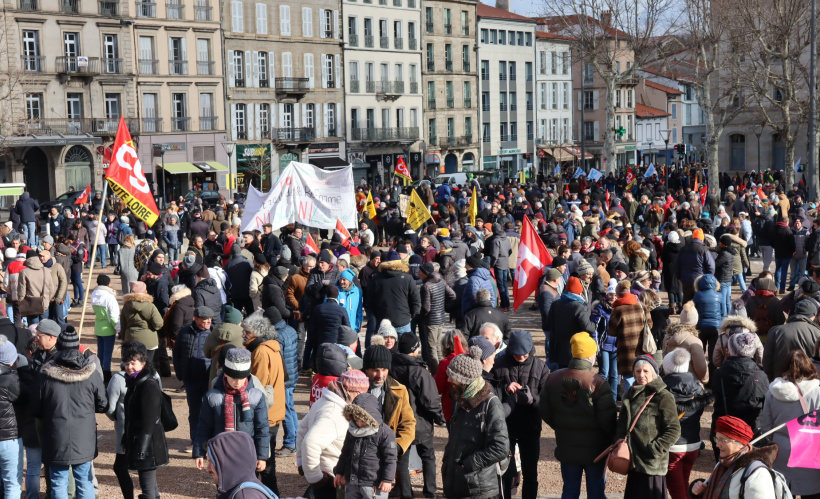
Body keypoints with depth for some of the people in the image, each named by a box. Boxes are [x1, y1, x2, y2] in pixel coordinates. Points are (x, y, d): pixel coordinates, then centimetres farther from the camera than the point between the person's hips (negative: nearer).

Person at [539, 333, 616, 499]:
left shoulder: (553, 378, -5)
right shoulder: (598, 383, -20)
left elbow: (544, 411, 3)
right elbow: (607, 420, -19)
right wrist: (614, 439, 1)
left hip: (566, 448, 4)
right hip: (594, 449, -4)